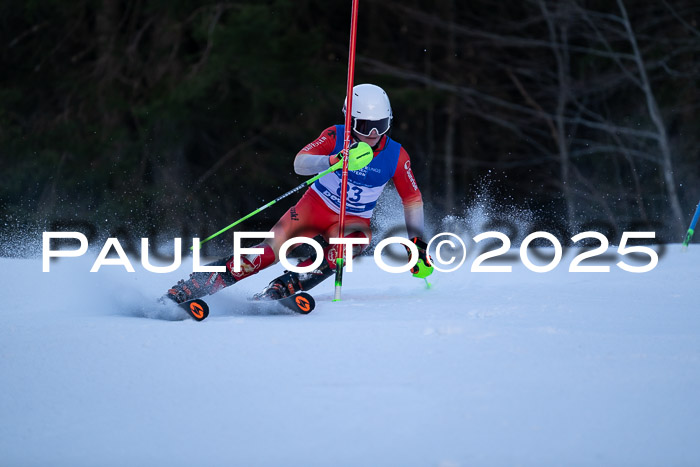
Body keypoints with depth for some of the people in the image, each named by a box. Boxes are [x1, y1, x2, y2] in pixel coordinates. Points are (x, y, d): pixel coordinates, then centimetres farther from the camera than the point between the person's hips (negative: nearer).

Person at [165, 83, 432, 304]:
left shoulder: (396, 156, -11)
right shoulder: (335, 137, -15)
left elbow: (413, 200, 2)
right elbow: (300, 164, -29)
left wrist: (417, 243, -4)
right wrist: (337, 160, -46)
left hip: (353, 222, 1)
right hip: (315, 206, -1)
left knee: (357, 240, -35)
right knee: (271, 250, -23)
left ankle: (281, 289, -41)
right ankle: (194, 286, -21)